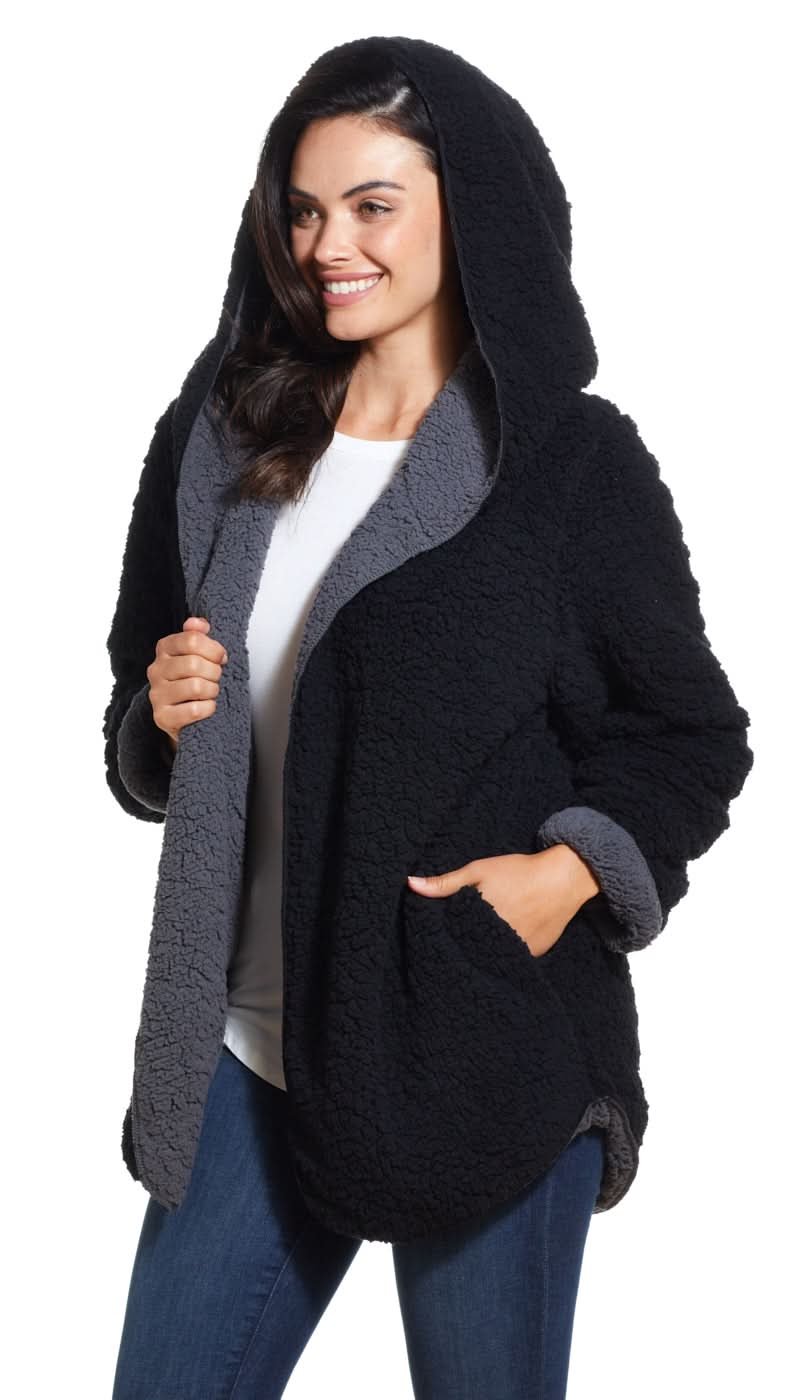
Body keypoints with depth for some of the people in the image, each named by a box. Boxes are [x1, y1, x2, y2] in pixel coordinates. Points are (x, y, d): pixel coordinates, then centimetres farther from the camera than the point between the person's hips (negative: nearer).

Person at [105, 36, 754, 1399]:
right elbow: (138, 722, 17)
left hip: (486, 1059, -4)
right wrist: (161, 722, -5)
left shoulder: (574, 462, -5)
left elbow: (693, 734, -1)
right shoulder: (219, 436, 7)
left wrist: (575, 868, -17)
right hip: (246, 1053, 4)